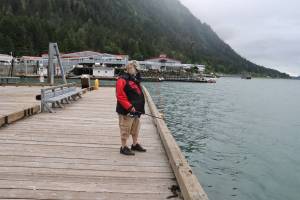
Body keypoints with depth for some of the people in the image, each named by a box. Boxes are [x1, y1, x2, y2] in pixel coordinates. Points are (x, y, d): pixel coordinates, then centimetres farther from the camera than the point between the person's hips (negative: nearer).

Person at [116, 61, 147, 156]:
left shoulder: (134, 79, 16)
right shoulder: (122, 80, -14)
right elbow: (120, 96, -21)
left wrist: (140, 107, 15)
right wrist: (129, 107, -23)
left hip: (136, 110, 10)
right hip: (126, 111, -10)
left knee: (136, 128, 19)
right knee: (125, 129, 0)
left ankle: (135, 144, 34)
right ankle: (124, 147, 12)